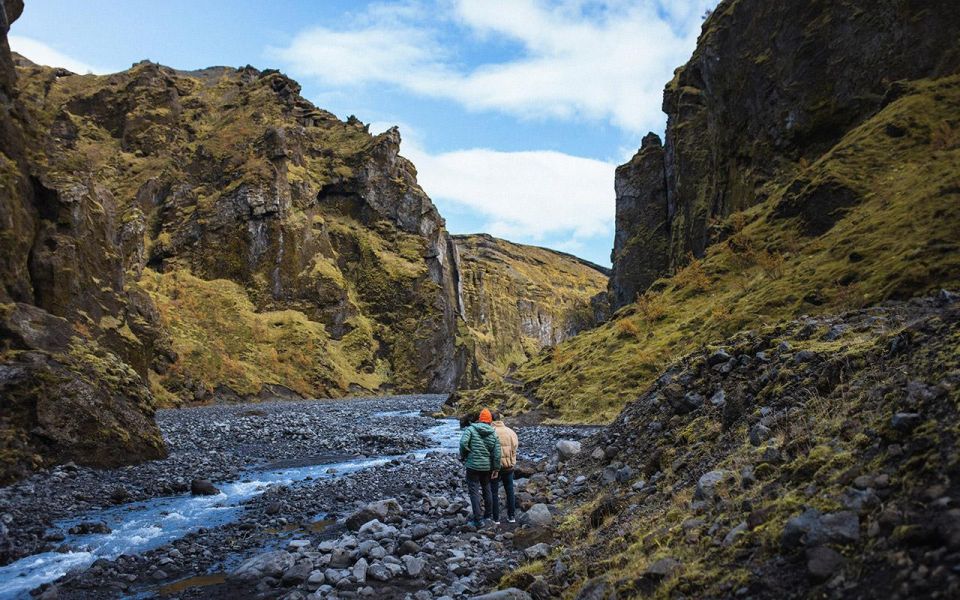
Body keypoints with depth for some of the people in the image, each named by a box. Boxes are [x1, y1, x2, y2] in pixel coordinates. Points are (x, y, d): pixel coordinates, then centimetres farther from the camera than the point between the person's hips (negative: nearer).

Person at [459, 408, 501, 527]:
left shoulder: (470, 429, -8)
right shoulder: (494, 434, 1)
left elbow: (463, 442, -22)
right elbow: (497, 454, -2)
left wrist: (463, 457, -6)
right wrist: (496, 468, 8)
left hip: (473, 465, -4)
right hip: (487, 467, 4)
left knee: (474, 492, 1)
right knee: (487, 490, 21)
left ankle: (478, 519, -1)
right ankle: (488, 513, 34)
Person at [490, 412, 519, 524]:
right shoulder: (510, 431, 0)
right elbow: (515, 447, -4)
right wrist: (512, 463, 3)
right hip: (508, 466, 4)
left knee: (494, 492, 7)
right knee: (509, 490, 18)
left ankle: (496, 519, 11)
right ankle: (511, 516, 24)